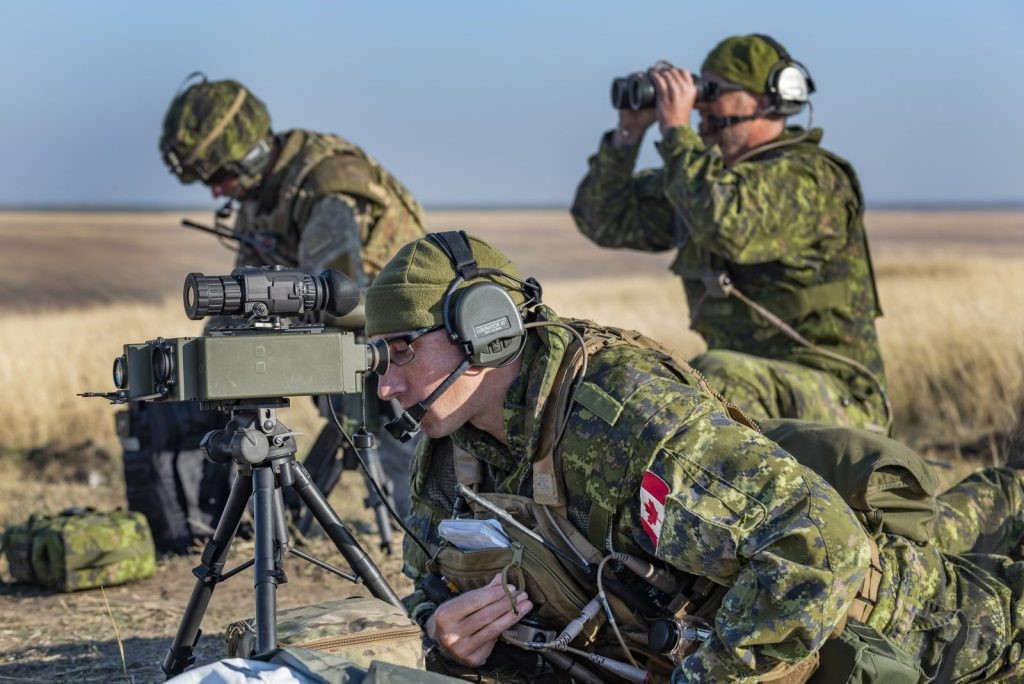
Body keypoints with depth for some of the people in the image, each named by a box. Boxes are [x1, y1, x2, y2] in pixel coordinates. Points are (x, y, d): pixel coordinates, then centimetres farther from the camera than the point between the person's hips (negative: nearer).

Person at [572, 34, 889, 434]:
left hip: (836, 399, -9)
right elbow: (604, 220, 15)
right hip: (746, 387, 9)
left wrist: (677, 130, -23)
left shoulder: (808, 177, -14)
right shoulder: (710, 174, 11)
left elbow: (728, 227, -34)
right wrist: (628, 133, 2)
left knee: (717, 376, -37)